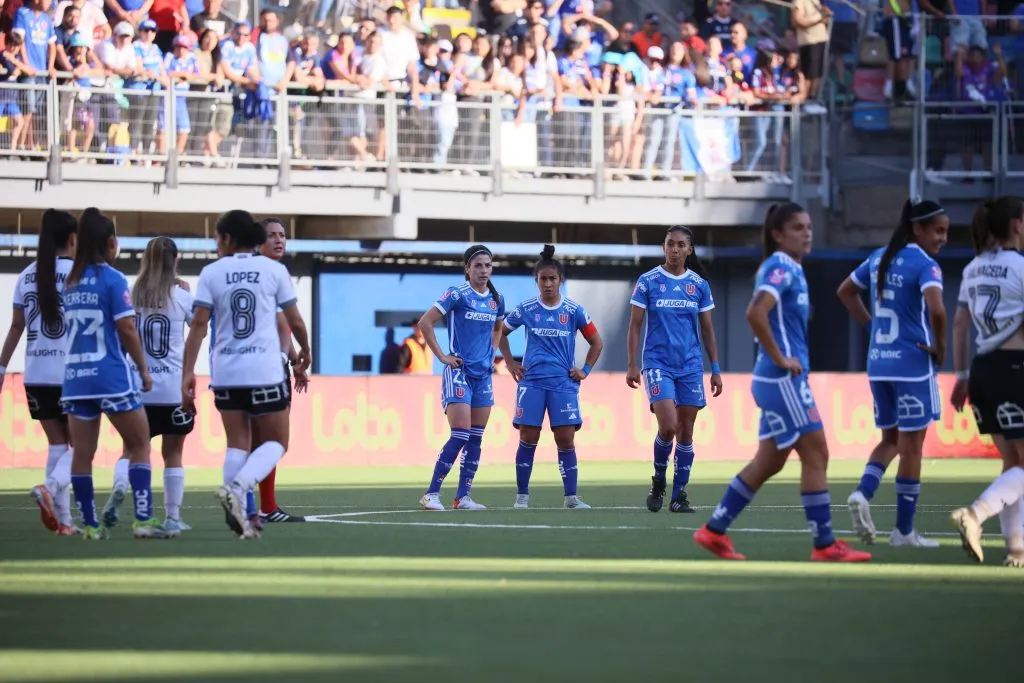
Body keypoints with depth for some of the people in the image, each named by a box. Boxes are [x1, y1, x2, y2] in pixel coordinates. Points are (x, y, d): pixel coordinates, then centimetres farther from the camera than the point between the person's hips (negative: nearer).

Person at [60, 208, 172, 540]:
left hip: (75, 376, 6)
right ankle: (143, 520, -2)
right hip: (111, 375, -6)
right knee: (140, 445, 4)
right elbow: (127, 328, -12)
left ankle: (90, 525, 6)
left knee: (82, 453, 5)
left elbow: (69, 324, 11)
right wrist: (144, 369, -3)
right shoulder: (113, 279, -8)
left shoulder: (71, 282, 9)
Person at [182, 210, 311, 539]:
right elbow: (295, 321, 6)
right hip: (265, 371, -2)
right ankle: (237, 487, -18)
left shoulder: (212, 273, 2)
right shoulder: (274, 270, 1)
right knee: (276, 443, 8)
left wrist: (187, 373, -4)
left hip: (225, 372, 2)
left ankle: (238, 514, 1)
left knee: (238, 443, 13)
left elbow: (198, 324, -4)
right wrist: (305, 351, 25)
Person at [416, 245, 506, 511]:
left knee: (475, 439, 5)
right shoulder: (457, 295, -10)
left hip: (483, 374, 6)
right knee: (460, 435, -14)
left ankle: (462, 497, 10)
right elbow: (424, 323, -13)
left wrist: (491, 352, 14)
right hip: (459, 371, -6)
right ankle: (431, 494, -8)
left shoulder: (497, 299, 8)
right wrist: (442, 356, -13)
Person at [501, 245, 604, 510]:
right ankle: (522, 496, 5)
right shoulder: (526, 309, 3)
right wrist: (510, 363, 9)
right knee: (528, 438, -2)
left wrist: (585, 370, 4)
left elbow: (596, 342, 11)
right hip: (532, 380, 0)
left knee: (566, 440, -5)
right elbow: (501, 332, 17)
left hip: (563, 382, 0)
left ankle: (571, 496, -1)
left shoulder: (573, 310, 2)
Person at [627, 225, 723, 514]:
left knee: (686, 432, 2)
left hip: (690, 366, 3)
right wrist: (632, 365, -6)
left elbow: (707, 329, 12)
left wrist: (715, 369, 8)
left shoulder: (700, 285, 6)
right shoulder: (647, 282, -1)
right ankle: (658, 481, 6)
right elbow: (635, 326, 0)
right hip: (658, 363, -3)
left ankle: (679, 495, 10)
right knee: (668, 426, -18)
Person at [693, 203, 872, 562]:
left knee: (769, 461, 13)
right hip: (783, 379, -10)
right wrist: (780, 359, -21)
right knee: (816, 455, -6)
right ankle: (825, 544, -2)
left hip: (784, 379, 10)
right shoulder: (780, 269, -14)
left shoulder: (791, 269, 15)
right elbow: (755, 314, -28)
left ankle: (715, 530, 17)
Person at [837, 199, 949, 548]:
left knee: (891, 439, 19)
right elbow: (936, 310, -29)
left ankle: (863, 492, -7)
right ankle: (904, 530, 8)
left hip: (878, 363, 7)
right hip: (913, 364, -7)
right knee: (911, 445, 3)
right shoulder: (925, 265, -13)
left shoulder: (880, 257, 9)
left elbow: (845, 291, 22)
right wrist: (940, 348, -14)